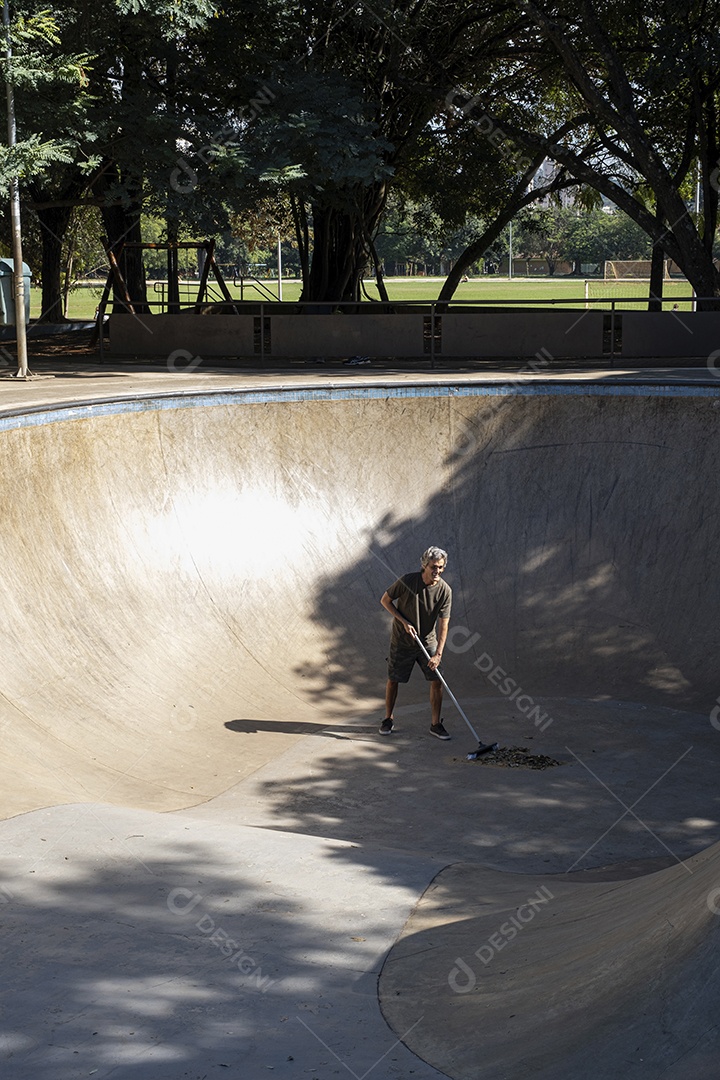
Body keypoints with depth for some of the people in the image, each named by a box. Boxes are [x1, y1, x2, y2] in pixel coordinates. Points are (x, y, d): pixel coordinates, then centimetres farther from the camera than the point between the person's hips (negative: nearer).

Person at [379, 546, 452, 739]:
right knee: (393, 680, 6)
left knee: (436, 681, -5)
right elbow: (385, 600, -6)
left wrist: (438, 654, -23)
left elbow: (443, 624, -15)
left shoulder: (445, 591, -14)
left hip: (428, 641, 2)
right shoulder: (407, 581, -19)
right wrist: (404, 622, -16)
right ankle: (388, 719, 27)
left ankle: (436, 724, 8)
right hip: (402, 641, -1)